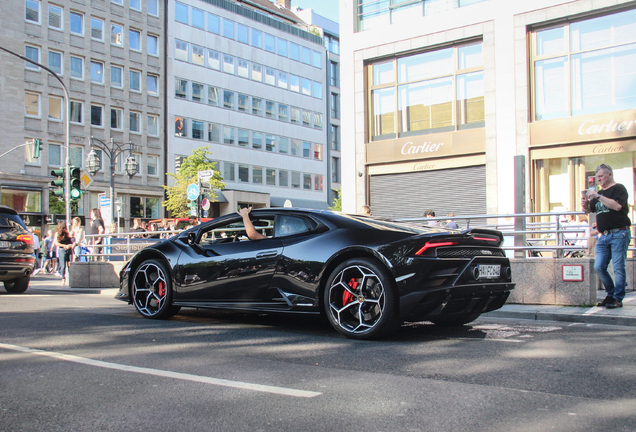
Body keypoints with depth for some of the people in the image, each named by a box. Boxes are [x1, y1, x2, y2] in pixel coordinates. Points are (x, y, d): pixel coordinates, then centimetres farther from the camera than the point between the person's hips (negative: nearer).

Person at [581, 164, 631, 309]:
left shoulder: (619, 188, -2)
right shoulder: (599, 193, 20)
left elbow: (617, 206, -19)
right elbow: (589, 210, 25)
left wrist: (598, 196, -19)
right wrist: (585, 204, 2)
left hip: (619, 234, -7)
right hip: (604, 236, 7)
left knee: (618, 268, -5)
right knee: (599, 267, 1)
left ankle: (618, 298, 2)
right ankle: (611, 294, 16)